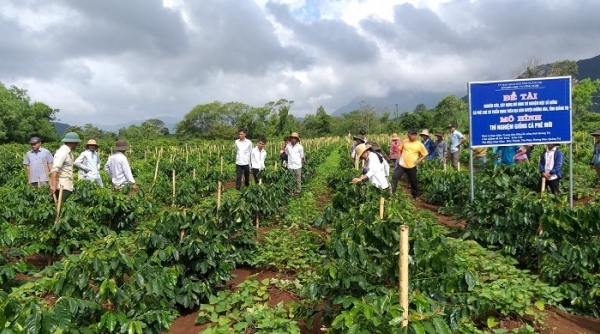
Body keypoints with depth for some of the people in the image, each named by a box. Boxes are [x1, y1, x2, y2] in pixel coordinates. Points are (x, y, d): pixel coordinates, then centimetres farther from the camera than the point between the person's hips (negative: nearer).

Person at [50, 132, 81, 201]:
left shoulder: (69, 152, 15)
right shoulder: (63, 152, -13)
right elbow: (54, 169, -22)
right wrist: (53, 185, -29)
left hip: (68, 185, 9)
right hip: (63, 186, -9)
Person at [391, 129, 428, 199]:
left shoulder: (419, 145, -7)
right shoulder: (405, 141, 1)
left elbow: (425, 154, 1)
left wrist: (419, 160, -10)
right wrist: (399, 157, 2)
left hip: (412, 166, -2)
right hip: (401, 165, 2)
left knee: (413, 181, 12)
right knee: (395, 178, -6)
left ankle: (415, 195, 30)